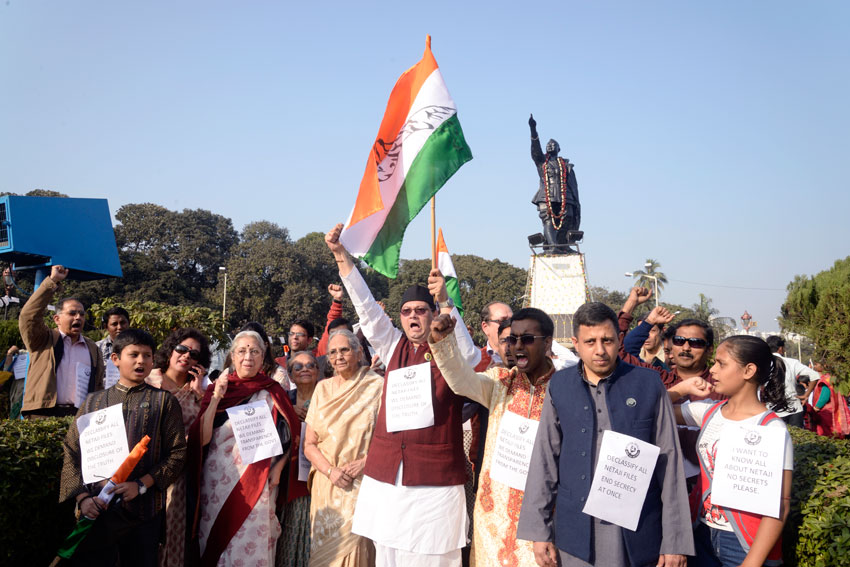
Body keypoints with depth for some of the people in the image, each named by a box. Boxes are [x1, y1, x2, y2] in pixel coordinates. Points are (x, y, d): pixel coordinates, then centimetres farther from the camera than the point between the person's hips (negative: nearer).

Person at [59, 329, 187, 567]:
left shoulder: (164, 401, 4)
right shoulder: (93, 402, 11)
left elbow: (178, 453, -2)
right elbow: (72, 453, 7)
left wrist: (141, 485, -13)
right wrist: (82, 497, -6)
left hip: (143, 510, -1)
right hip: (95, 510, 2)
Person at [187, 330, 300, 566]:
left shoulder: (272, 393, 1)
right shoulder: (217, 389, 2)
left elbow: (289, 436, 8)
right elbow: (202, 439, -6)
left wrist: (277, 468, -6)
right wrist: (216, 398, -13)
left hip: (257, 482, -1)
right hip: (218, 482, 1)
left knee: (252, 544, 1)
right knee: (218, 542, 10)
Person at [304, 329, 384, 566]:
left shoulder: (377, 386, -2)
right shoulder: (323, 388, 8)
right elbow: (309, 444, 7)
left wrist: (365, 462, -15)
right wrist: (331, 470, -9)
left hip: (363, 484, -3)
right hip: (327, 484, 3)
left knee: (356, 547, -5)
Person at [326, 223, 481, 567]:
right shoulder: (393, 346, 12)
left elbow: (469, 357, -21)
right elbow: (366, 308, 7)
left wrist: (444, 300, -33)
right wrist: (340, 254, 0)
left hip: (435, 480, -4)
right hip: (386, 477, 4)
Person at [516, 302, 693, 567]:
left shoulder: (648, 384, -2)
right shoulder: (559, 386, 3)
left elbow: (669, 463, -1)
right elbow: (544, 460, 6)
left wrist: (675, 541, -3)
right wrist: (539, 531, 3)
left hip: (636, 534, -1)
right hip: (575, 535, 2)